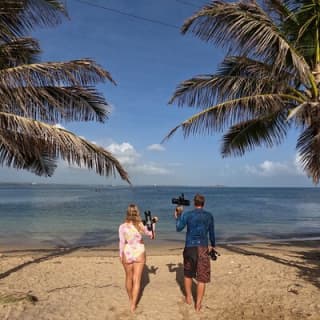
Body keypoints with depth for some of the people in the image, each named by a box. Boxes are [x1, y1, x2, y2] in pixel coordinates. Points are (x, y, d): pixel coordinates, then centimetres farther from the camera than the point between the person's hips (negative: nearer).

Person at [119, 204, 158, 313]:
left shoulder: (122, 227, -12)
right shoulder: (141, 225, -12)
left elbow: (121, 243, -7)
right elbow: (152, 235, 2)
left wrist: (121, 255, 7)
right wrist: (153, 223, 11)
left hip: (127, 254, 1)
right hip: (139, 254, -1)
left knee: (129, 277, 22)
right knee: (137, 280, 8)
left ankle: (131, 299, 42)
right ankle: (133, 305, 6)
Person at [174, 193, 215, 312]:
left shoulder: (187, 215, -1)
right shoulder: (209, 216, 3)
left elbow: (179, 228, 8)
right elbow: (212, 233, 12)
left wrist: (178, 215, 19)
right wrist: (212, 245, 28)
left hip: (190, 248, 1)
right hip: (203, 248, 0)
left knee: (187, 274, 21)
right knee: (202, 278, 5)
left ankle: (188, 298, 32)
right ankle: (198, 304, 8)